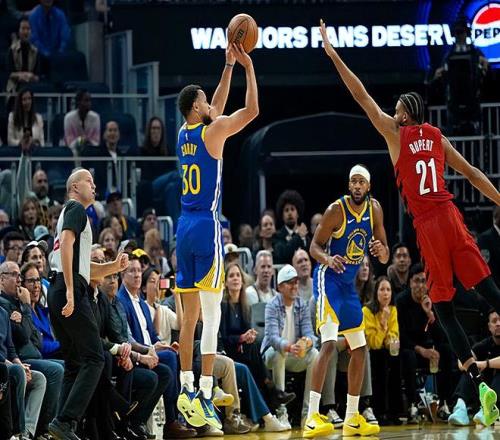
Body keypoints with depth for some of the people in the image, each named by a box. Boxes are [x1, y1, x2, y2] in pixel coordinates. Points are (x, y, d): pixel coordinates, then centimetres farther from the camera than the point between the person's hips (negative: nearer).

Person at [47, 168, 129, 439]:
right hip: (71, 290, -10)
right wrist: (70, 291, -24)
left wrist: (115, 267, 15)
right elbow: (66, 244, -18)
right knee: (94, 359, -11)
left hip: (57, 293, 10)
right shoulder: (76, 209, -1)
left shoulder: (71, 213, 29)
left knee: (74, 364, 11)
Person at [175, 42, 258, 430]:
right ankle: (205, 396, -17)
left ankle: (187, 390, 14)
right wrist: (248, 67, 3)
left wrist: (229, 65, 28)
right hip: (207, 225, -8)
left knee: (190, 315, 12)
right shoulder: (213, 131, -8)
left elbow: (216, 109, 27)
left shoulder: (185, 133, 13)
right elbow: (252, 109, -6)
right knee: (211, 315, -10)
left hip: (185, 225, 8)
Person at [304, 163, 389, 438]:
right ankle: (312, 417, -28)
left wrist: (381, 251, -19)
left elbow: (384, 257, 5)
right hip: (329, 279, -8)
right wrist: (327, 259, -33)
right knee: (329, 343, -23)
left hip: (349, 283, 8)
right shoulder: (336, 210, -16)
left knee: (360, 348, 10)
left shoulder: (374, 209, 1)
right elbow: (315, 246, -12)